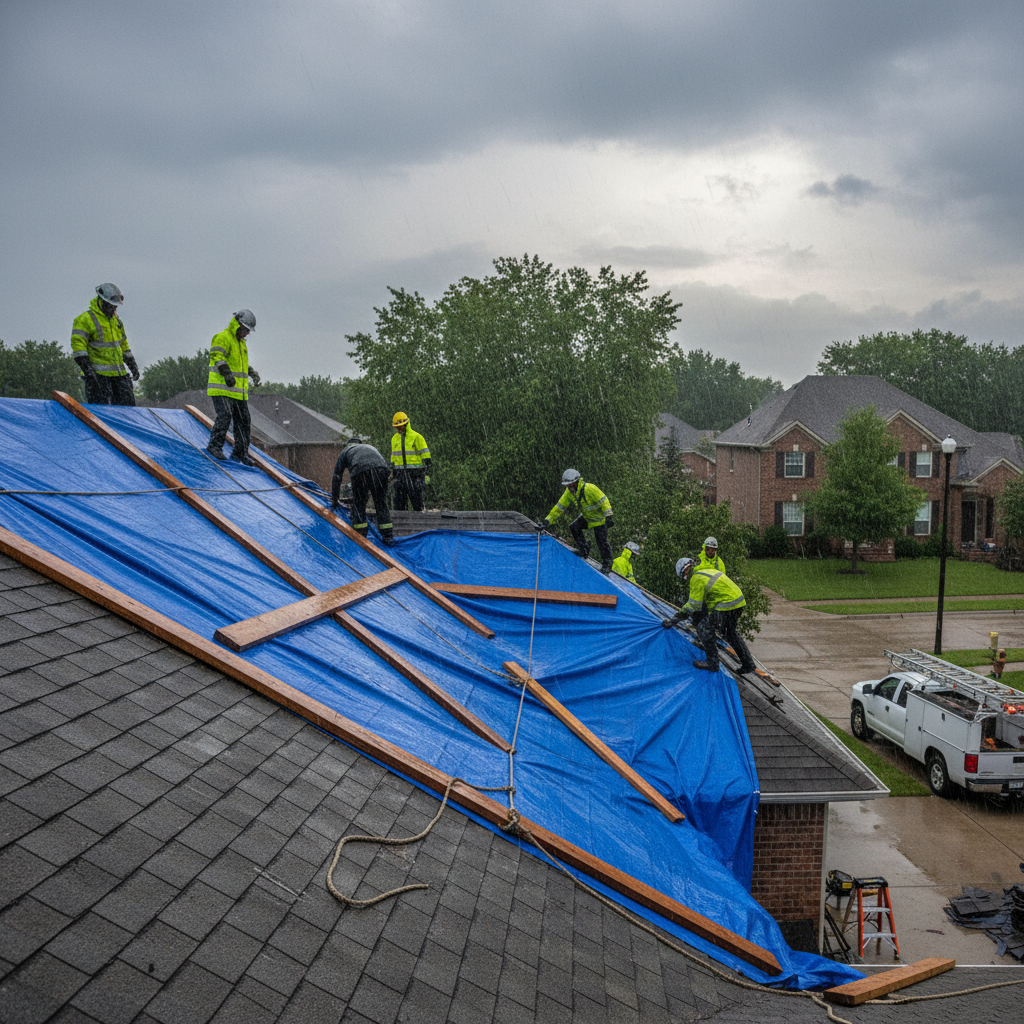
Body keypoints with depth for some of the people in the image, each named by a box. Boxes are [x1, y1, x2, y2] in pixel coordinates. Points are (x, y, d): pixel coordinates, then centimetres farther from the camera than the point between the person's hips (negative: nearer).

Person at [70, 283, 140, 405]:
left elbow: (123, 344, 28)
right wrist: (86, 368, -23)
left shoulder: (116, 319, 18)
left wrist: (132, 364, 23)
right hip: (97, 374, -7)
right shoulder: (85, 319, -6)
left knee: (127, 404, 5)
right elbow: (78, 344, -14)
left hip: (119, 374, 7)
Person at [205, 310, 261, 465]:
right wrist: (227, 373, -37)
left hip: (239, 391, 9)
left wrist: (253, 373, 35)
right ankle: (214, 445, -14)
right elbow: (217, 357, -24)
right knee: (225, 415, -22)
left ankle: (240, 452, 14)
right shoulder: (222, 338, -8)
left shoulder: (241, 342, 21)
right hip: (222, 389, -9)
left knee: (244, 420, 6)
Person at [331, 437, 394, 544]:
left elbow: (336, 478, 32)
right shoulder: (370, 447, 43)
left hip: (360, 471, -3)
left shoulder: (345, 451, 33)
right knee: (381, 503, 13)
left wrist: (334, 500, 38)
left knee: (358, 504, 11)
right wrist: (368, 494, 52)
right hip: (381, 467, 3)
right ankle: (388, 537, 14)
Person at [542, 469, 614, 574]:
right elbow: (559, 507, -6)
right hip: (586, 517, 7)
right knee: (573, 526, -12)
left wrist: (608, 517, -26)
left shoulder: (589, 489, -29)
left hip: (599, 518, -7)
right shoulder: (569, 493, -9)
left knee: (602, 542, -5)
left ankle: (607, 566, 11)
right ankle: (584, 549, 3)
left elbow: (604, 501, -24)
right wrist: (547, 521, -12)